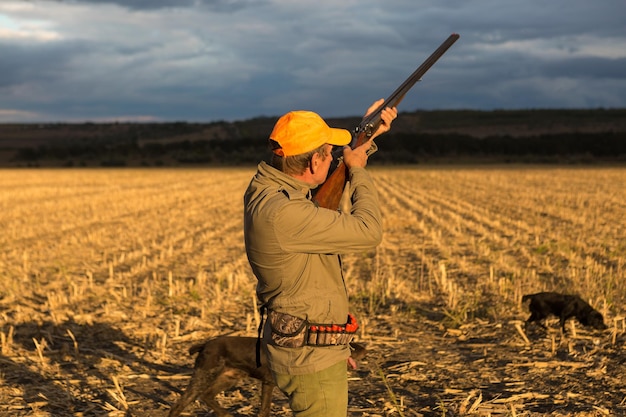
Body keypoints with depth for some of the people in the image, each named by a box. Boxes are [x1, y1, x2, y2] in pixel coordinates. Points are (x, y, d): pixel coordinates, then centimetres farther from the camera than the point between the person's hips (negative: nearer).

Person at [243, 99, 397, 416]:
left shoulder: (267, 185, 1)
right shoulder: (281, 213, -29)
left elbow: (331, 179, 22)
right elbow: (367, 231, -24)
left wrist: (367, 135, 19)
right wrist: (358, 170, -10)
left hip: (310, 350, 10)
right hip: (311, 357, -10)